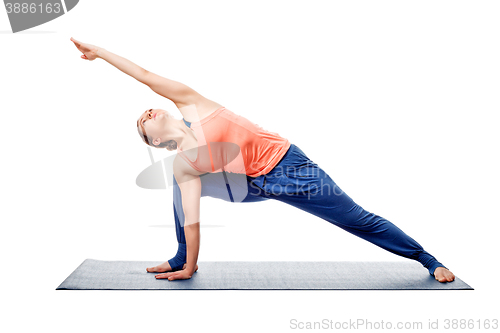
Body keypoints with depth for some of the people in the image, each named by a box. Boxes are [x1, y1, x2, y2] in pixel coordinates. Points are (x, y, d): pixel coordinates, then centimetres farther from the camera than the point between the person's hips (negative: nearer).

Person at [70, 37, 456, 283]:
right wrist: (188, 268, 2)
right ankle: (181, 260, 16)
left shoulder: (190, 104, -5)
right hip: (259, 186, 3)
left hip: (288, 165, -3)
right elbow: (191, 219, 0)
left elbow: (145, 75, -4)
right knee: (182, 186, 3)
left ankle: (429, 260, 22)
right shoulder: (182, 165, -1)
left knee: (360, 221, 3)